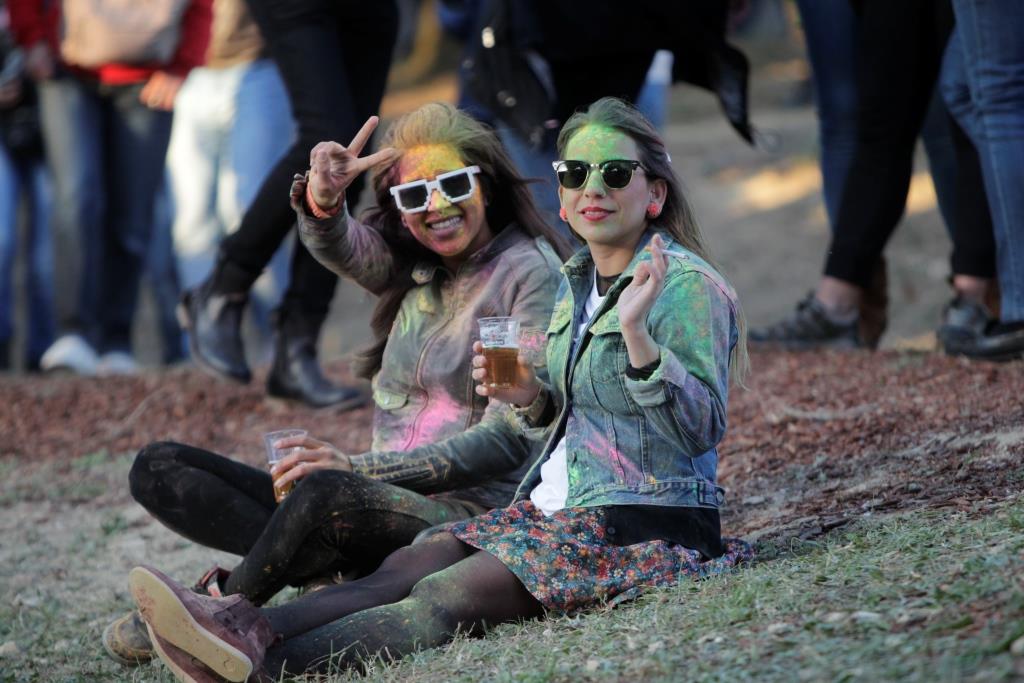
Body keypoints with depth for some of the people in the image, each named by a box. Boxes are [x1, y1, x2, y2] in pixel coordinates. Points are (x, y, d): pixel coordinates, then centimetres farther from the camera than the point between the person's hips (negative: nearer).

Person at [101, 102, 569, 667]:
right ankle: (319, 561, -26)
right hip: (383, 496, 8)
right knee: (157, 470, -5)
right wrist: (322, 200, -35)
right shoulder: (409, 266, 14)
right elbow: (336, 247, -9)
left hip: (472, 506, -8)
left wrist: (358, 468, -21)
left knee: (326, 494, -41)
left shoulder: (530, 272, -5)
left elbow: (508, 440, -12)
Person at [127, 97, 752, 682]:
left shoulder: (689, 286, -9)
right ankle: (244, 625, -37)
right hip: (554, 508, 8)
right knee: (407, 567, -17)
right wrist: (532, 398, 1)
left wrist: (636, 331, -30)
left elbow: (702, 430, -18)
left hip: (642, 526, -8)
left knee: (448, 597, -26)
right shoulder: (576, 282, 16)